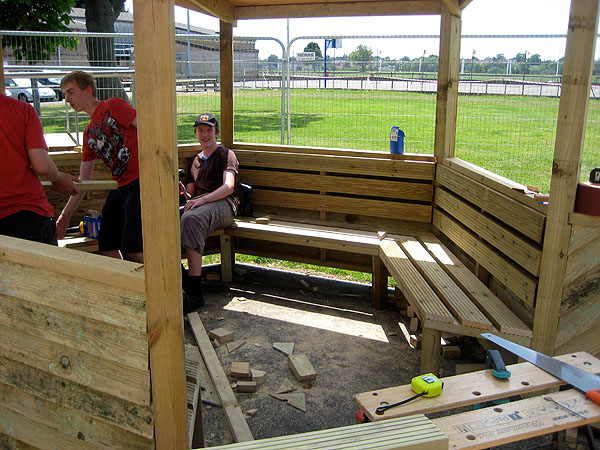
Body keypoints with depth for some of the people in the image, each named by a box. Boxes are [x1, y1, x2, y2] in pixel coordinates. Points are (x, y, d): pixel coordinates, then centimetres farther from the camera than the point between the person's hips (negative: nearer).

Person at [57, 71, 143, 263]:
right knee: (106, 246, 8)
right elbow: (83, 180, 23)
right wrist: (65, 215, 23)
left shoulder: (113, 106, -1)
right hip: (119, 187, 8)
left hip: (139, 182, -8)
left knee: (132, 249, -14)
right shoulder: (89, 133, 21)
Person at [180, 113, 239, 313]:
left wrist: (202, 199, -20)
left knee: (191, 219, -40)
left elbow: (228, 186, -4)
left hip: (222, 203, -5)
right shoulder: (196, 160, 33)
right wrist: (182, 190, 4)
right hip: (199, 203, 6)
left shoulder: (226, 155, 13)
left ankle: (194, 292, -42)